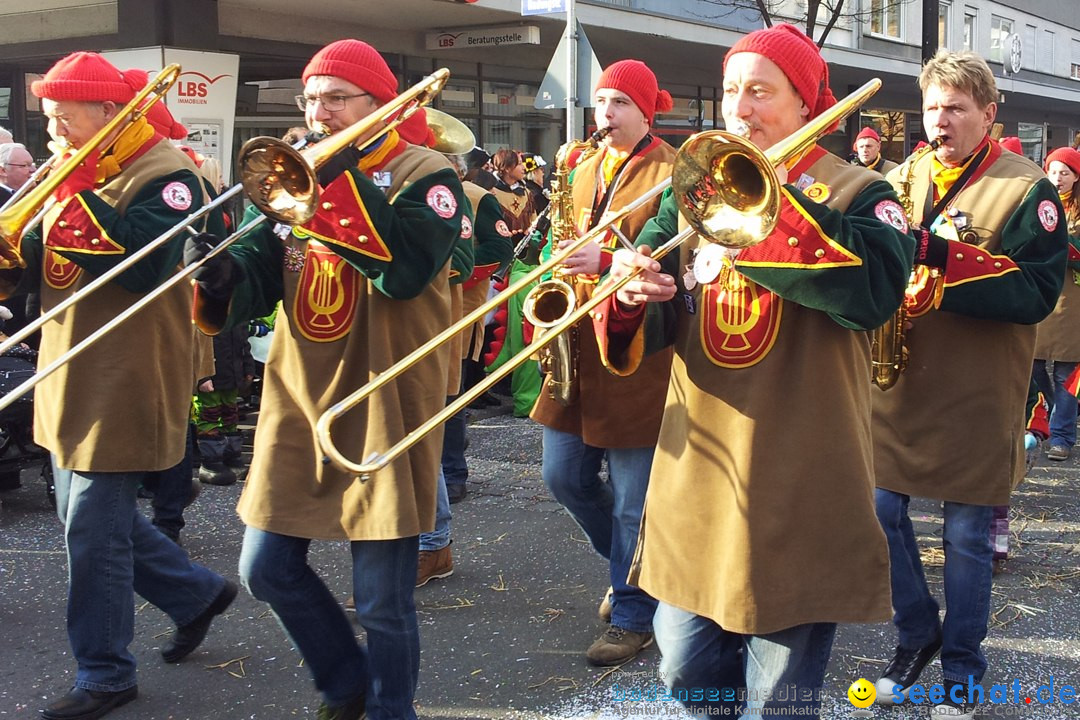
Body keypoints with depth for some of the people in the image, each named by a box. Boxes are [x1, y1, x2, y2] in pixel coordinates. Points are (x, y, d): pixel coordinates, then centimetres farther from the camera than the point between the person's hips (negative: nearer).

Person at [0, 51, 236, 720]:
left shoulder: (166, 174, -13)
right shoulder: (81, 173, 14)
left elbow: (144, 263, -27)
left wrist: (81, 190, -24)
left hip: (123, 383, -9)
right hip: (73, 381, 9)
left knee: (94, 529, -3)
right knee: (92, 514, 17)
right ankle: (198, 592, 34)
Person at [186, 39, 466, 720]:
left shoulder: (425, 174, -6)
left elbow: (404, 271, -24)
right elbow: (262, 274, 4)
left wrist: (339, 181, -22)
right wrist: (222, 274, -17)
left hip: (382, 409, -6)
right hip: (300, 405, 6)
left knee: (383, 600, 1)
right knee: (268, 569, 12)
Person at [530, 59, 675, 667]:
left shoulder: (671, 172, -7)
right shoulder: (586, 171, 15)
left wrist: (605, 264, -27)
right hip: (580, 342, 7)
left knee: (633, 496, 0)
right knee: (565, 475, 11)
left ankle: (633, 616, 14)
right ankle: (634, 563, 35)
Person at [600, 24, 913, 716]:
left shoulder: (857, 193, -3)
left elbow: (876, 292, -24)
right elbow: (652, 327, 4)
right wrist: (630, 295, -20)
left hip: (796, 486, -4)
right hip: (696, 474, 4)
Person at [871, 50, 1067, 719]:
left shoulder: (1027, 189, -7)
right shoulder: (902, 178, 8)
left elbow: (1038, 292, -17)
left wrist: (940, 279, -26)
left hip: (976, 398, -4)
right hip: (897, 383, 4)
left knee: (968, 536, 6)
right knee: (881, 511, 8)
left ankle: (962, 666, 24)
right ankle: (916, 632, 31)